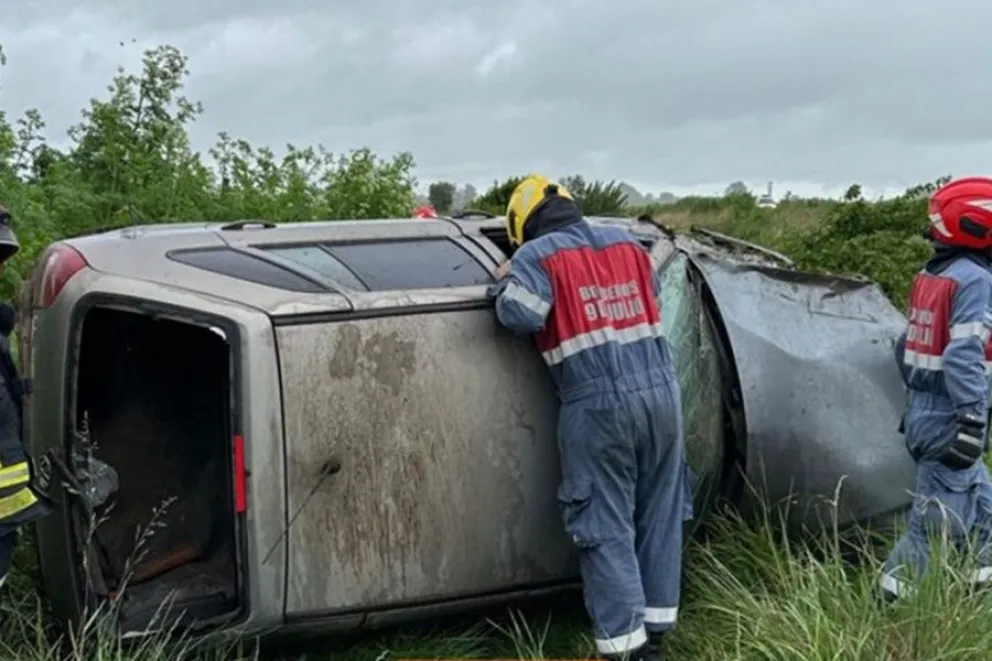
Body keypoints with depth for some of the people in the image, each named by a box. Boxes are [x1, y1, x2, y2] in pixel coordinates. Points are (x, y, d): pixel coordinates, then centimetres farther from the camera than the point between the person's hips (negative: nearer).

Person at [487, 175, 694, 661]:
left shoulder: (536, 254, 1)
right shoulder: (627, 243, 17)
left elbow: (521, 315, -12)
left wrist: (503, 282, 7)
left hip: (598, 406, -5)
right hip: (660, 392, 5)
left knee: (606, 529, 2)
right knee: (659, 516, 13)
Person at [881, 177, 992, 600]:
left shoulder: (929, 276, 11)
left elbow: (906, 346, 17)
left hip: (924, 414, 9)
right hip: (949, 421, -9)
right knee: (935, 524, -3)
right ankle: (891, 602, 0)